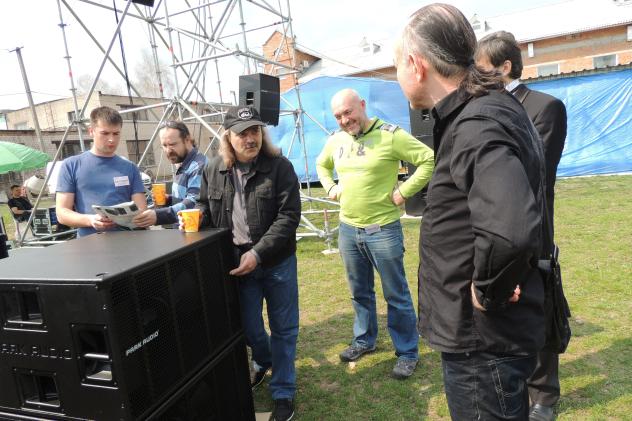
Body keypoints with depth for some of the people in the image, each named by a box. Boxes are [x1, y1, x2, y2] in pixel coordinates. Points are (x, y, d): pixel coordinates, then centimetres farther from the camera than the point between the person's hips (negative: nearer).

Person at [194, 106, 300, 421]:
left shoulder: (279, 166, -11)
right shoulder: (213, 170, 1)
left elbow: (288, 216, -16)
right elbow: (205, 210, 13)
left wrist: (258, 253, -24)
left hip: (277, 262, -2)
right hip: (236, 262, 3)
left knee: (283, 329, 9)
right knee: (248, 327, 15)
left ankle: (283, 392, 30)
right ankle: (263, 360, 50)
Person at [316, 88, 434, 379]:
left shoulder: (390, 135, -14)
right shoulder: (335, 140, 6)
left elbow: (429, 160, -15)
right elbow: (321, 164, 26)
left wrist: (403, 192, -16)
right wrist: (331, 188, 10)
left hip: (383, 229, -6)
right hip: (347, 229, 6)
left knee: (396, 295, 6)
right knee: (360, 292, 20)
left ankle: (407, 352, 23)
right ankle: (364, 340, 39)